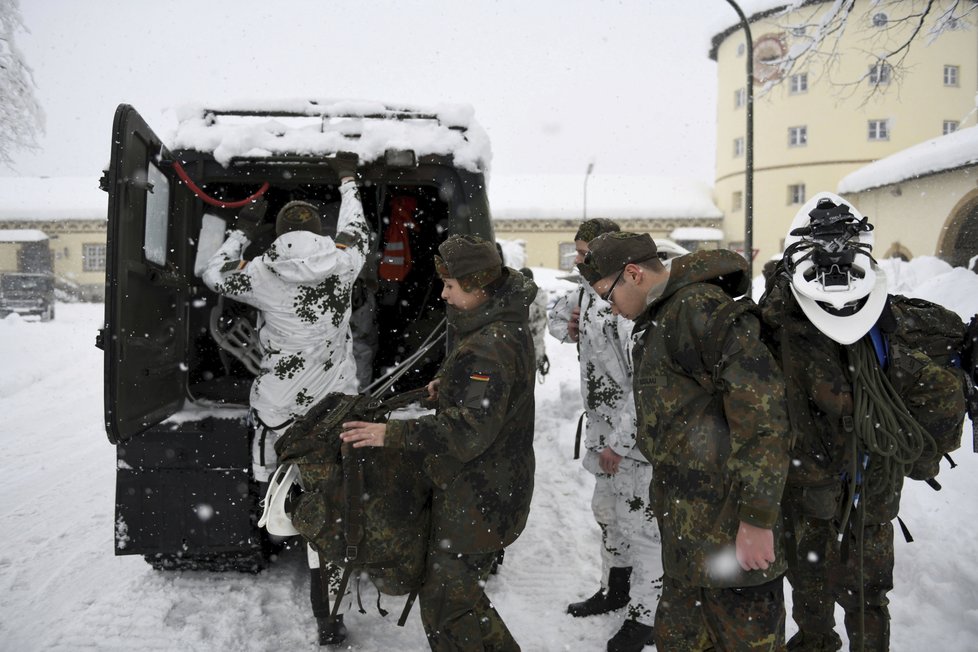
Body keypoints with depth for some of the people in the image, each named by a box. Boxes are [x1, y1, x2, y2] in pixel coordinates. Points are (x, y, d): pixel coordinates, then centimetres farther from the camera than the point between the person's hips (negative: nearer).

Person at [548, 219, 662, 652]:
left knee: (640, 523, 1)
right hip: (604, 428, 10)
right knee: (606, 510, 22)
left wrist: (619, 442, -22)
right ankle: (615, 588, 42)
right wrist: (566, 326, 1)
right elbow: (559, 312, 26)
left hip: (637, 434, -10)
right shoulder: (588, 291, 4)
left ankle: (644, 616, 18)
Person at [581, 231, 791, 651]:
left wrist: (758, 517, -22)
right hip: (684, 522, 10)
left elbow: (761, 407, -23)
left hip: (727, 528, -10)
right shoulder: (657, 318, 14)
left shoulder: (701, 306, -18)